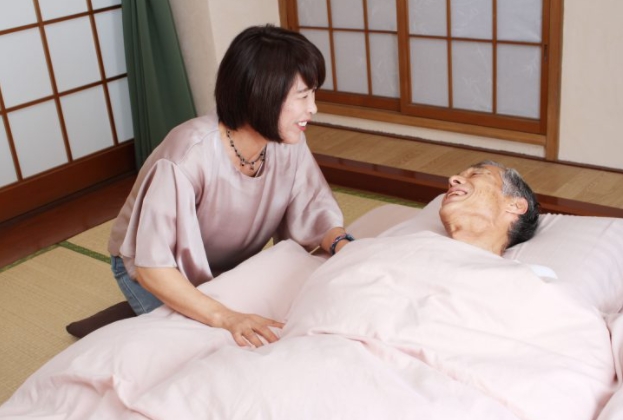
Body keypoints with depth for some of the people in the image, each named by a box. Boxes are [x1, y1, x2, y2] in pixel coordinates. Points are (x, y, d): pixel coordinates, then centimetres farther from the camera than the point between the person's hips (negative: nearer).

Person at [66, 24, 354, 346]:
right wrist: (225, 318, -49)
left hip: (225, 266, 6)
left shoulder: (288, 142, -19)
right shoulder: (190, 155, -38)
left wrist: (343, 247, -39)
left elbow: (315, 212, -16)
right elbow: (152, 266, -38)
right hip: (164, 273, -6)